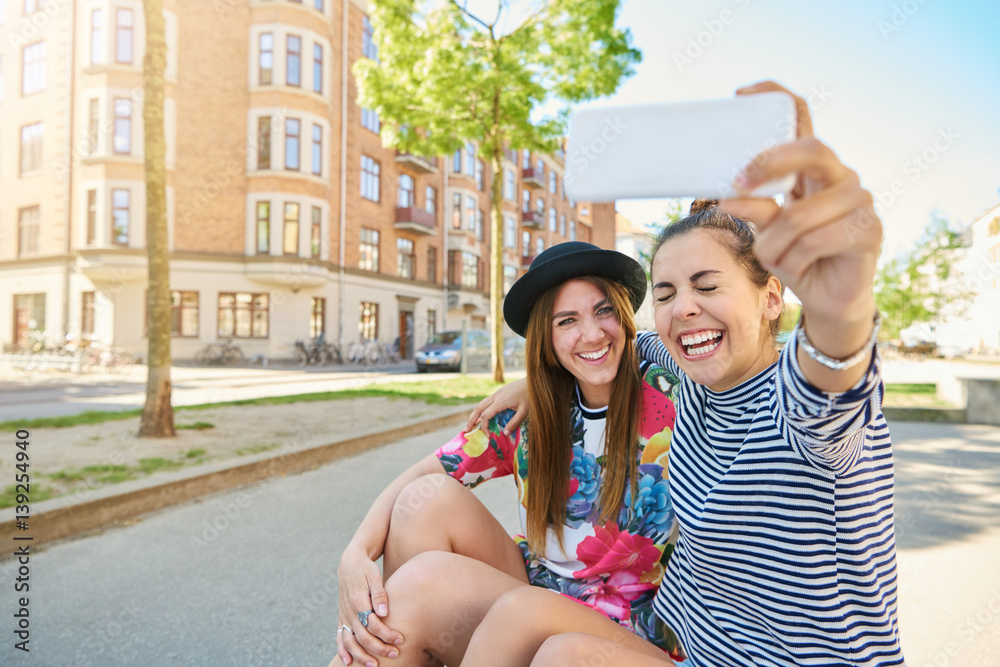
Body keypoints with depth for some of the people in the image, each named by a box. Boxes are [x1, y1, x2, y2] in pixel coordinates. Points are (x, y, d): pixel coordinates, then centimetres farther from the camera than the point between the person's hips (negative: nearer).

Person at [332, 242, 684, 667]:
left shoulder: (670, 400, -12)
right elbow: (424, 472, -6)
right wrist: (356, 555, -21)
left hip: (625, 630, -4)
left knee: (426, 580, -25)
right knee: (431, 496, -17)